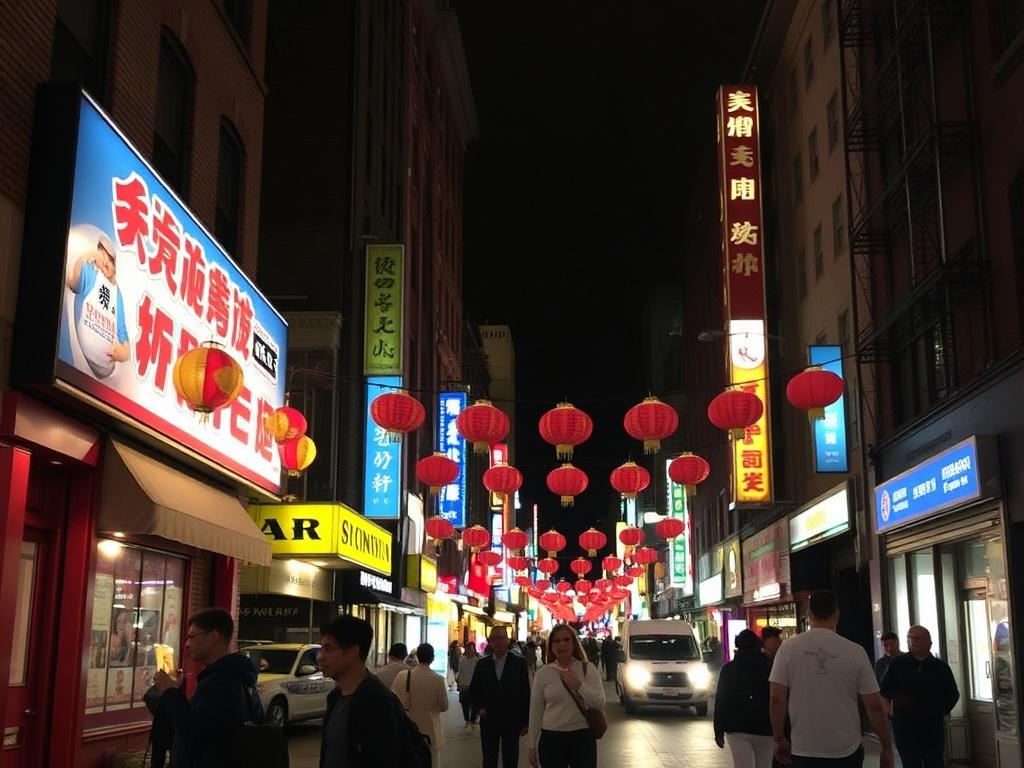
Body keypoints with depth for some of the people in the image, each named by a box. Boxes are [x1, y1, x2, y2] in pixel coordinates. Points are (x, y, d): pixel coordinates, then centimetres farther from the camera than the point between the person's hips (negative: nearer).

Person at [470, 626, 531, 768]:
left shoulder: (519, 663, -3)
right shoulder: (482, 664, 3)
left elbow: (526, 693, -2)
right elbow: (473, 690, 12)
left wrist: (526, 721, -3)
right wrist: (479, 707, -5)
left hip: (512, 722, -2)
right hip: (489, 721, 2)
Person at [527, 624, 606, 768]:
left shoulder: (588, 668, 1)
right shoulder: (543, 673, 1)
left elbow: (600, 703, -6)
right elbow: (535, 711, 5)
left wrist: (579, 685, -18)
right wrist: (532, 745, 7)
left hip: (583, 737, 0)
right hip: (551, 738, 0)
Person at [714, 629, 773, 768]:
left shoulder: (728, 669, 3)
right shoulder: (770, 667, 2)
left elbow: (720, 701, 2)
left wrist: (719, 731, 5)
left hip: (737, 730, 0)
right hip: (765, 730, 0)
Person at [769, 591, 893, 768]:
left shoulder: (788, 648, -5)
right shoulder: (855, 651, -6)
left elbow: (777, 699, -6)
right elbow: (874, 706, -4)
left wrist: (780, 740, 5)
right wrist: (887, 748, 6)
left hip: (804, 751, 0)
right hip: (847, 751, 0)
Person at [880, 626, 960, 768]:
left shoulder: (940, 666, 7)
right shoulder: (898, 663, 4)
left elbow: (953, 693, 16)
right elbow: (885, 689, 8)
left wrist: (942, 711, 2)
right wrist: (898, 698, -10)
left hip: (933, 725, 1)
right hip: (905, 724, -1)